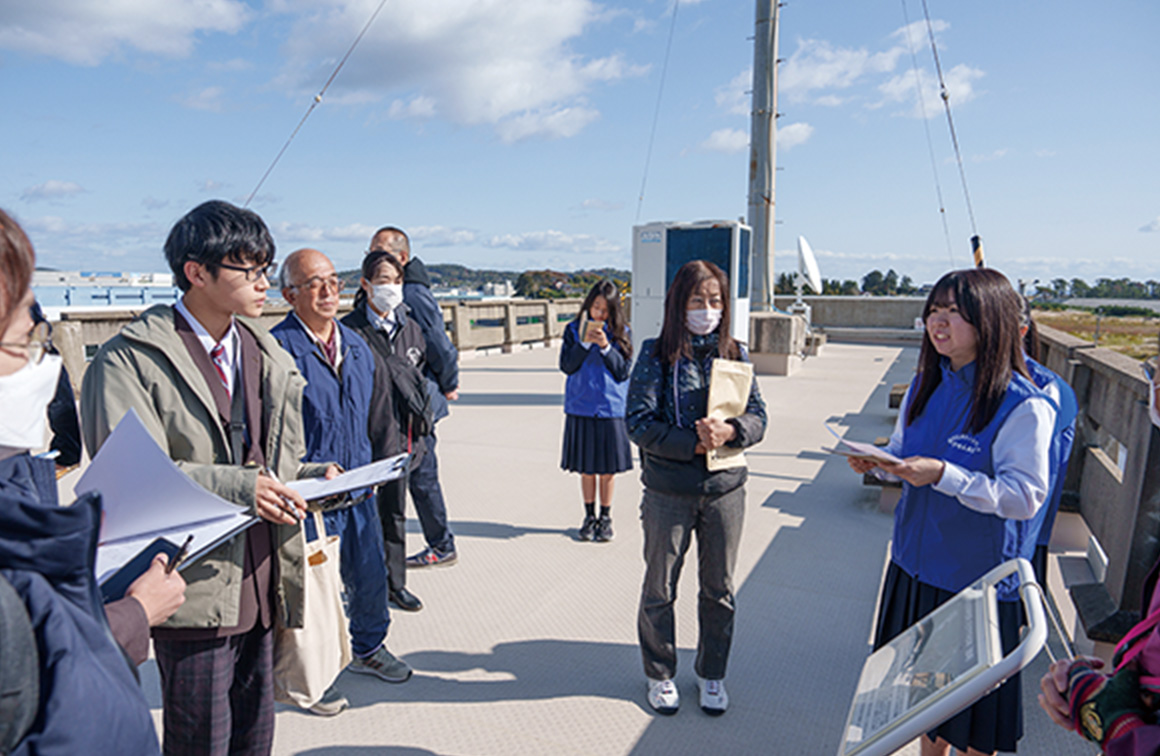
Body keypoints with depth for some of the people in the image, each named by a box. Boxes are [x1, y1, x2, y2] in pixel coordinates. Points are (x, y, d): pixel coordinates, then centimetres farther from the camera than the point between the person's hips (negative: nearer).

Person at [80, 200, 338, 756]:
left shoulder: (265, 354, 12)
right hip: (196, 588, -6)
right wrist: (236, 486, -27)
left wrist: (317, 478, -4)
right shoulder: (131, 360, -9)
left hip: (260, 581, 6)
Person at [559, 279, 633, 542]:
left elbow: (624, 371, -3)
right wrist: (584, 343, -15)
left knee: (606, 470, 6)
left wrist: (605, 346, -15)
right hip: (580, 409, 1)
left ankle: (606, 518, 22)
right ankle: (589, 516, 25)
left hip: (611, 409, 0)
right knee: (586, 469, 9)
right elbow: (566, 365, -3)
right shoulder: (574, 330, 3)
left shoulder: (620, 333, 2)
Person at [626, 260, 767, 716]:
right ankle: (659, 674, 35)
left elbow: (758, 416, 1)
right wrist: (693, 443, -21)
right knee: (660, 588, 12)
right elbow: (639, 423, -12)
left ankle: (712, 674, 38)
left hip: (725, 489, 3)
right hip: (669, 491, -3)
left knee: (719, 589, 16)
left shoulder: (734, 354, 2)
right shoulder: (657, 355, -8)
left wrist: (729, 431, -20)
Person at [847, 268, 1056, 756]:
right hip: (917, 564, 6)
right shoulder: (926, 385, 2)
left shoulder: (1023, 407, -19)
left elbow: (1025, 497, -21)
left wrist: (942, 474, -30)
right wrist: (878, 460, -9)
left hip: (980, 578, -6)